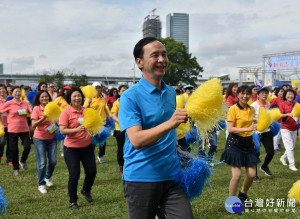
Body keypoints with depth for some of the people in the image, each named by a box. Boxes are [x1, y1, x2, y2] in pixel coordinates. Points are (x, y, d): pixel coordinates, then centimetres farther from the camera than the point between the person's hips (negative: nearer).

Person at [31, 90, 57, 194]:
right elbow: (33, 125, -16)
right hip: (40, 139, -3)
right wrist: (44, 118, -28)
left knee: (53, 161, 4)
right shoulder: (36, 109, -8)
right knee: (42, 162, -2)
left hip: (52, 138, 3)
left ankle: (48, 177, 32)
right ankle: (41, 184, 13)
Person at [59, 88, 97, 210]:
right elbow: (62, 131, -18)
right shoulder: (66, 112, -11)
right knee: (74, 175, -2)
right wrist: (77, 129, -31)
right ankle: (73, 201, 19)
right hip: (71, 148, -4)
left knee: (92, 171, 7)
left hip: (87, 146, 5)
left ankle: (86, 190, 38)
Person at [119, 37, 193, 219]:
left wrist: (178, 159, 14)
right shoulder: (130, 97, -11)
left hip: (172, 176, 5)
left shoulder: (171, 92, 8)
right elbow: (136, 140, -23)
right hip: (141, 178, -4)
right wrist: (169, 123, -34)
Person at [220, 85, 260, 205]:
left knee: (251, 174, 6)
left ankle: (243, 195, 34)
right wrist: (247, 129, -26)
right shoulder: (233, 109, -12)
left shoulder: (252, 109, 8)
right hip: (235, 143, -6)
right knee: (237, 175, -7)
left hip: (248, 143, 6)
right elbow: (230, 128, -18)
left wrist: (253, 139, 14)